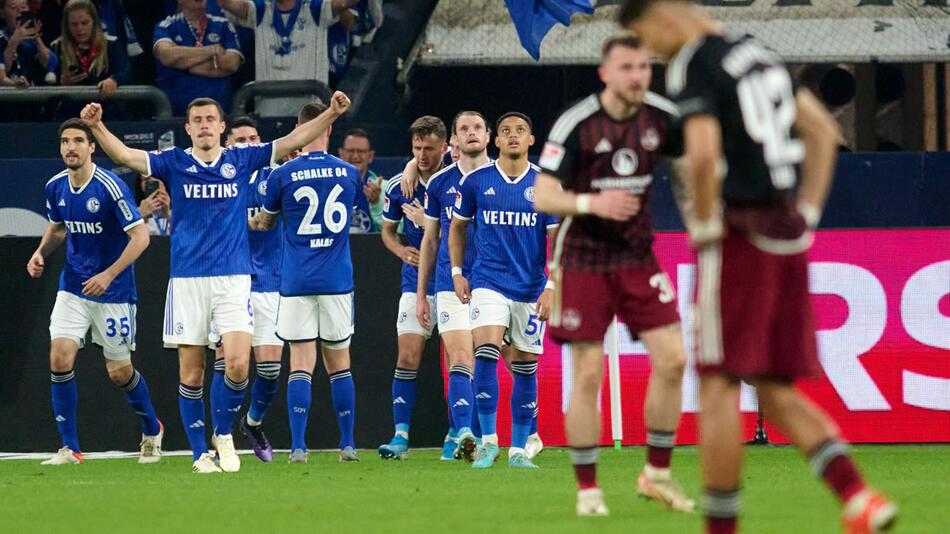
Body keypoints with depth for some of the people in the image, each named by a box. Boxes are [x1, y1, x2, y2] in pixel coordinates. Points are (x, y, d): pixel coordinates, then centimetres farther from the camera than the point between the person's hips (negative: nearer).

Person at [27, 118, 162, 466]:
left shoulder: (110, 187, -18)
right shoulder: (56, 188, 1)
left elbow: (140, 236, -19)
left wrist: (109, 274, -26)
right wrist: (41, 253, 1)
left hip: (113, 292, -5)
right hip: (73, 287, 5)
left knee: (120, 372, 4)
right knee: (60, 357, -13)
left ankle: (152, 431, 33)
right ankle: (70, 448, -6)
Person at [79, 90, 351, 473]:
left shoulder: (242, 160, 7)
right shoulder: (174, 163, 4)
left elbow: (294, 140, 5)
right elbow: (124, 155, -8)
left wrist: (331, 114, -6)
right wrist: (96, 126, -24)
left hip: (234, 278, 0)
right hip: (187, 280, 0)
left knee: (237, 365, -13)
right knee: (191, 373, 0)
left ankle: (224, 434, 11)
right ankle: (199, 453, 10)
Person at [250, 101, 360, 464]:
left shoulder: (283, 175, -5)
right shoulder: (349, 173, 3)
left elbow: (266, 222, 9)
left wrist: (251, 222, 34)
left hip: (296, 281, -2)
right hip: (337, 281, 2)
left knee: (301, 364, -3)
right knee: (339, 363, 11)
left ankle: (298, 446, -12)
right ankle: (347, 444, 12)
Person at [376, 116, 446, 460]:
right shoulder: (399, 187, 0)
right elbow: (387, 229, 15)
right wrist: (402, 250, -6)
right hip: (416, 284, 2)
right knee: (407, 359, -6)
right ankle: (401, 437, -6)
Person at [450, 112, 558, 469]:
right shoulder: (475, 181, 1)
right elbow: (457, 226, 15)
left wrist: (551, 287, -8)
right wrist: (457, 273, 8)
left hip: (532, 289, 1)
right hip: (488, 282, -1)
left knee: (525, 368, 4)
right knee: (486, 351, -20)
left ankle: (518, 449, 13)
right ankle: (488, 441, -14)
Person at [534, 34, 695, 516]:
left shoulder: (660, 117, -2)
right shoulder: (576, 124, -15)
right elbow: (543, 195, -16)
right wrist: (592, 203, -33)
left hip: (637, 257, 4)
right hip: (583, 262, -4)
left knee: (672, 359, -5)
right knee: (589, 375, -5)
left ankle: (657, 475, 10)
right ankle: (587, 490, 6)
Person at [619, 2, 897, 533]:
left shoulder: (693, 65, -9)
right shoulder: (759, 52, 16)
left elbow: (703, 153, -25)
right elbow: (824, 131, 21)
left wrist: (705, 225, -10)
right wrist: (807, 212, 19)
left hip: (740, 236, -8)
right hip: (789, 239, 8)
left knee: (720, 387, -1)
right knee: (776, 393, 9)